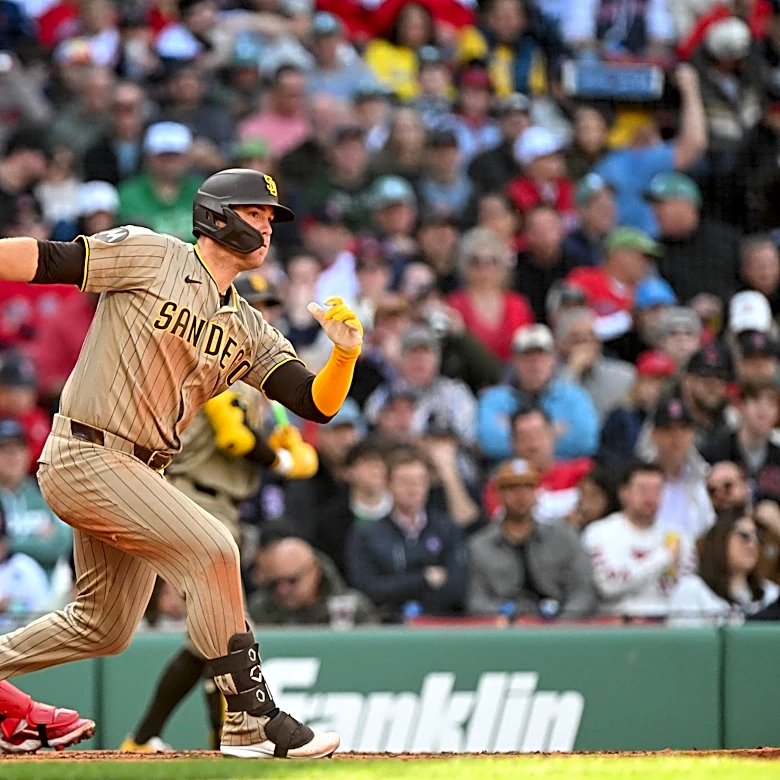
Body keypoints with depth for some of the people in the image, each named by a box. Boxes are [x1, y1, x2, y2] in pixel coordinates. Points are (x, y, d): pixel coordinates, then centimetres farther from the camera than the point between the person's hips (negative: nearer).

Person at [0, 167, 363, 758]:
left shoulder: (250, 332, 12)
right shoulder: (151, 256, -5)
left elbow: (316, 404, 2)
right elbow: (48, 261, -12)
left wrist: (346, 353, -18)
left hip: (138, 475, 9)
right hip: (85, 457, -9)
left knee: (105, 627, 15)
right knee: (211, 548, -19)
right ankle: (252, 722, -16)